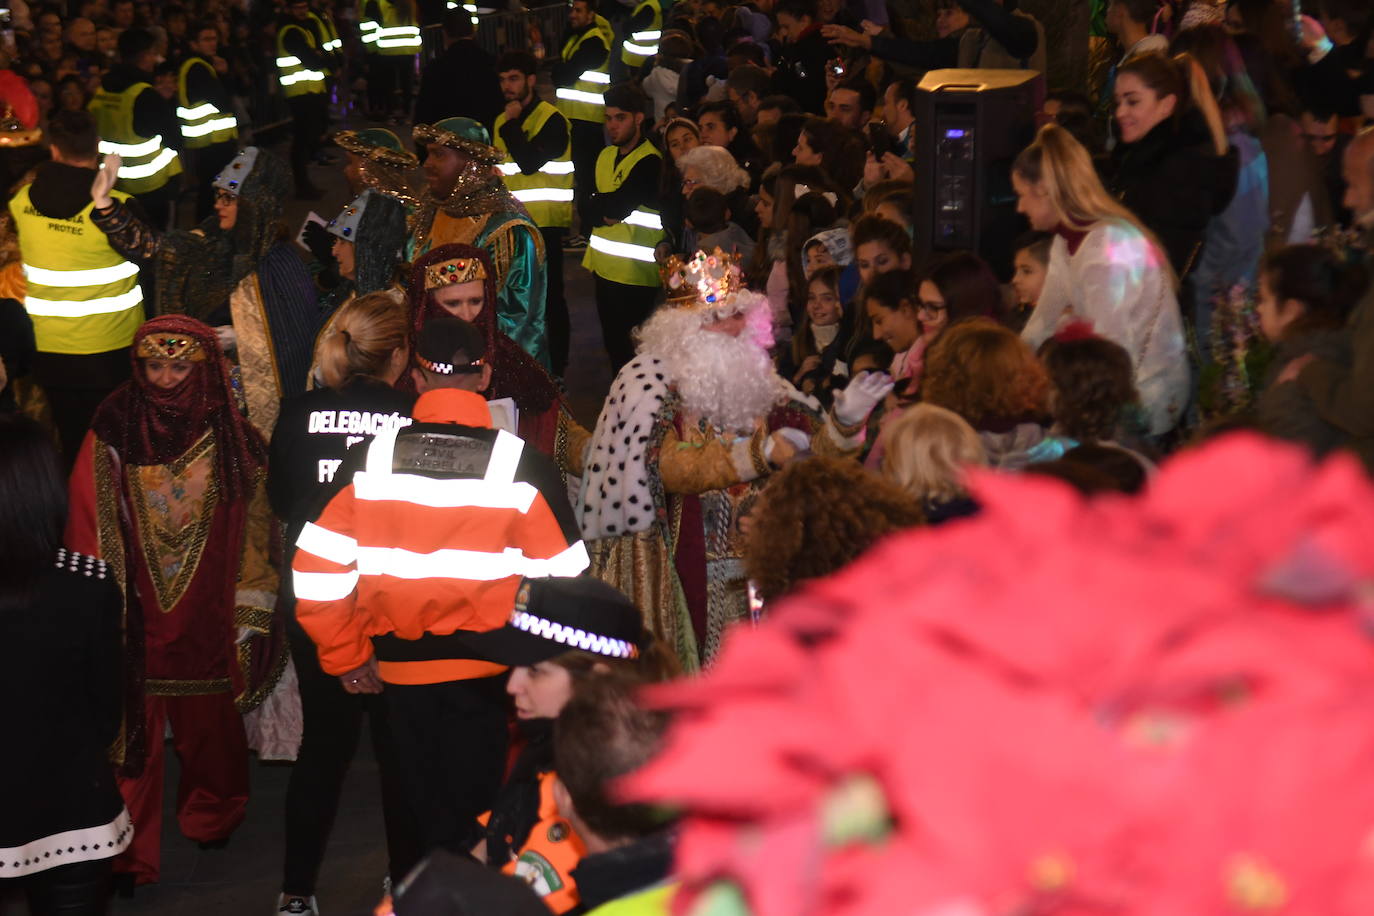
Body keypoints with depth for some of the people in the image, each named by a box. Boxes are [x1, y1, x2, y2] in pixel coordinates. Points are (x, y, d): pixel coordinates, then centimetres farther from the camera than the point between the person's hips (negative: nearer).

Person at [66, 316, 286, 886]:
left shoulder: (231, 440, -2)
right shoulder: (113, 433, -5)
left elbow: (254, 529, 2)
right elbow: (89, 528, -2)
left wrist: (252, 615, 0)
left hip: (207, 620, 1)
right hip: (133, 619, -1)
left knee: (209, 727, 12)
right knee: (133, 731, 0)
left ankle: (211, 816, 38)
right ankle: (131, 855, 11)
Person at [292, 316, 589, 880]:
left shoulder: (373, 460, -6)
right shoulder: (521, 467, -11)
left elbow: (314, 569, -6)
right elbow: (563, 579, -9)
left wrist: (346, 657, 6)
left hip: (401, 675, 2)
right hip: (488, 678, -2)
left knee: (423, 812, 16)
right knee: (475, 817, 8)